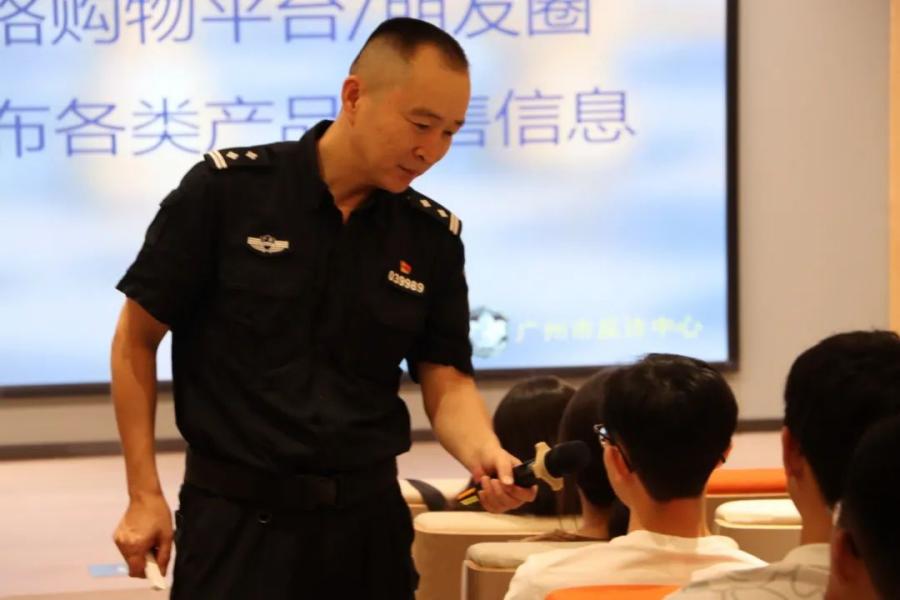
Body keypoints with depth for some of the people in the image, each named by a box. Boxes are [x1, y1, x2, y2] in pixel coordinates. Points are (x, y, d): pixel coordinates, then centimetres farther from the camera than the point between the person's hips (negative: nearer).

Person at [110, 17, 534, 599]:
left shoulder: (434, 236, 2)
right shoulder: (226, 189, -9)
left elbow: (447, 381, 2)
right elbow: (137, 338, -3)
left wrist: (484, 455, -20)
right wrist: (145, 494, -7)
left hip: (369, 515, 4)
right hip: (237, 517, -4)